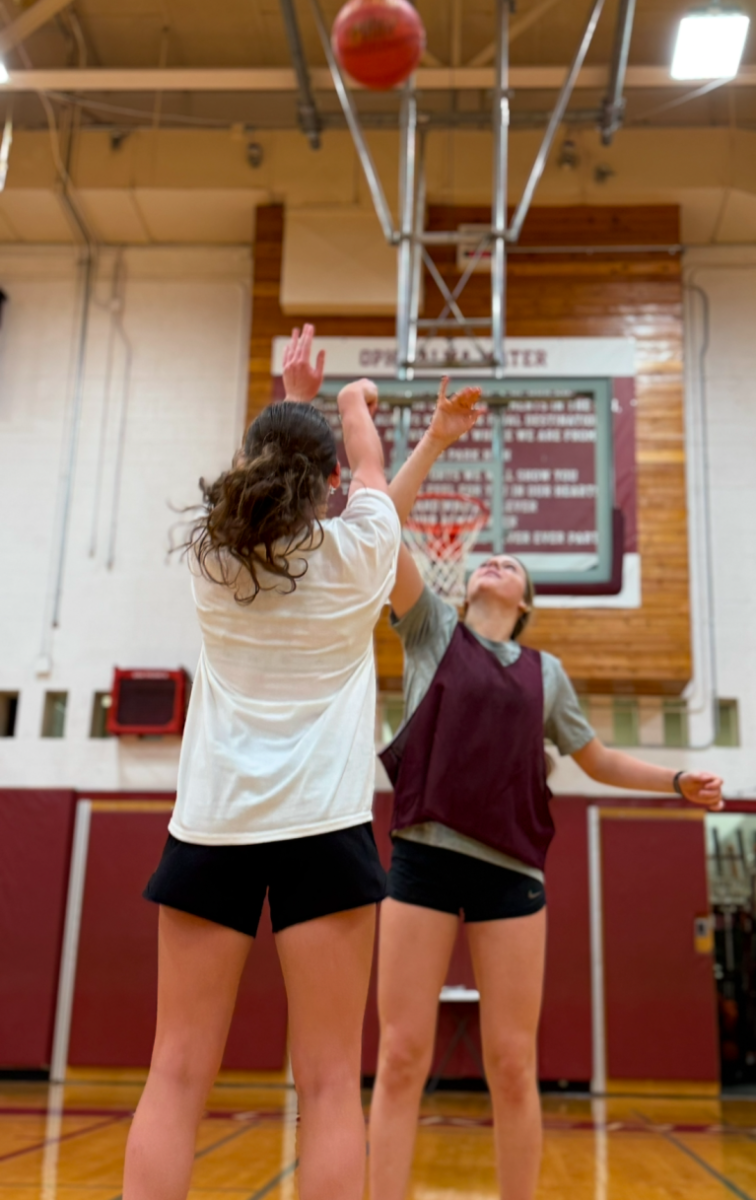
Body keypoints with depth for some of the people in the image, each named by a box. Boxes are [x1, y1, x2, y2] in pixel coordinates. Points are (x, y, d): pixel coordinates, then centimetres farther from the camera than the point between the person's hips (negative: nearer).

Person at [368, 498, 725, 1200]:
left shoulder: (546, 672, 16)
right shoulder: (432, 630, 10)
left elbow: (599, 761, 24)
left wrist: (679, 781, 10)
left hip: (511, 870, 2)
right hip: (424, 857, -2)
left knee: (512, 1065, 3)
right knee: (402, 1058, -2)